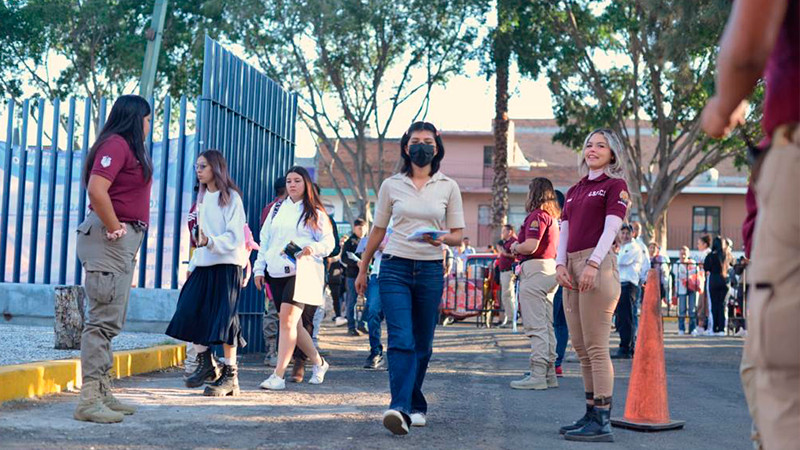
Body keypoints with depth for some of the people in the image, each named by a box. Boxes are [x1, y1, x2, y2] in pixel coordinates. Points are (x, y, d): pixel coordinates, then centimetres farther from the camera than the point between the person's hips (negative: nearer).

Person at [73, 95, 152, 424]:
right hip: (110, 239, -10)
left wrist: (130, 243, 14)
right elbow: (96, 190, -23)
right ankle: (89, 400, -9)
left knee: (110, 322, 12)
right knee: (104, 319, -10)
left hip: (124, 241, 10)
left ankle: (102, 394, 18)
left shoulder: (131, 149, 19)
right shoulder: (116, 144, -11)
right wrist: (115, 229, -15)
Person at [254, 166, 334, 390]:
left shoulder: (314, 212, 6)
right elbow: (265, 239, 20)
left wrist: (313, 248, -18)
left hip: (302, 272, -5)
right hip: (276, 272, 5)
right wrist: (259, 268, 12)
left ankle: (278, 375, -17)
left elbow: (329, 242, 3)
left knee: (287, 319, -16)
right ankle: (318, 362, 25)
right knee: (292, 323, 6)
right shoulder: (277, 209, 19)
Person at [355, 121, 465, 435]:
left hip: (431, 271, 1)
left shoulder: (448, 187, 5)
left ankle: (414, 406, 20)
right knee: (400, 340, -15)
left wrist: (443, 238, -16)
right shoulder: (391, 185, 5)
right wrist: (362, 270, 15)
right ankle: (401, 408, -22)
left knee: (422, 344, 7)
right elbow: (378, 231, 13)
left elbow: (458, 235, 7)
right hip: (395, 268, -1)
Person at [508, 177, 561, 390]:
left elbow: (530, 246, -21)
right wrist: (520, 247, 19)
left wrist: (515, 247, -1)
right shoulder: (553, 216, 18)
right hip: (551, 268, 10)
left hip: (535, 269, -10)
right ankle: (549, 373, 16)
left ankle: (538, 375, -12)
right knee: (547, 325, 12)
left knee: (535, 325, -10)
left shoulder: (537, 215, -11)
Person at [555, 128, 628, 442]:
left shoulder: (614, 186, 2)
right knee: (581, 348, 8)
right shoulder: (574, 191, 22)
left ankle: (602, 422, -9)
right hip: (572, 268, 8)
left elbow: (611, 228, -10)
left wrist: (592, 264, -21)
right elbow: (564, 231, 16)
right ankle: (591, 415, 14)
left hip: (598, 266, -8)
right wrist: (560, 264, -1)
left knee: (596, 348, -10)